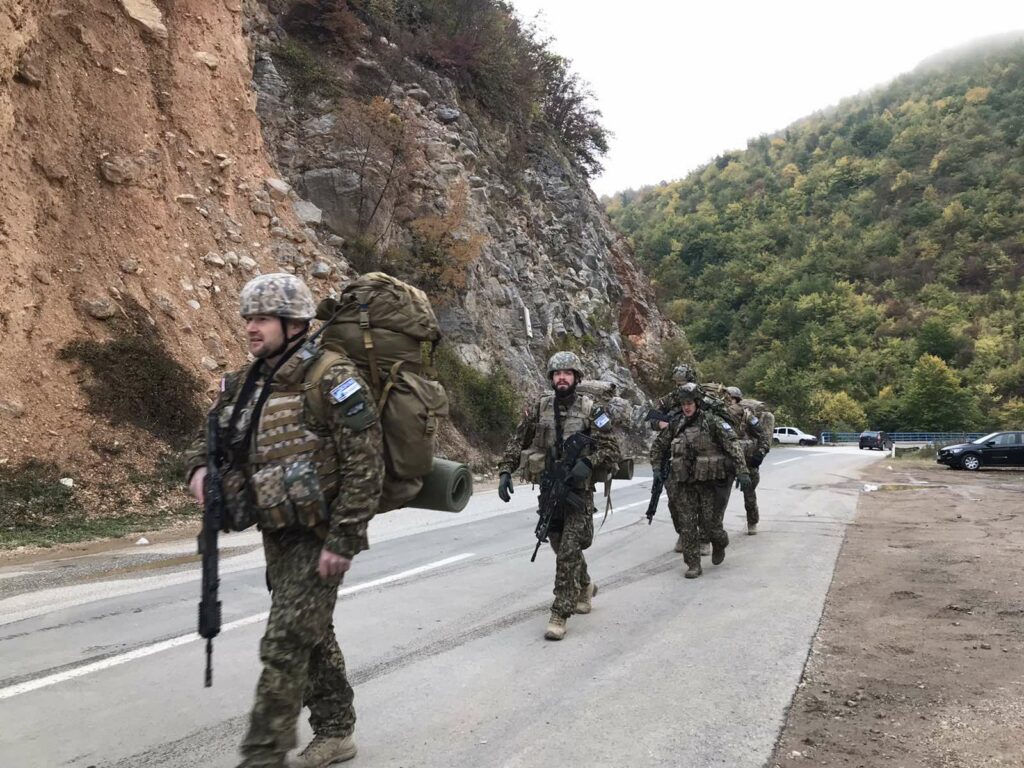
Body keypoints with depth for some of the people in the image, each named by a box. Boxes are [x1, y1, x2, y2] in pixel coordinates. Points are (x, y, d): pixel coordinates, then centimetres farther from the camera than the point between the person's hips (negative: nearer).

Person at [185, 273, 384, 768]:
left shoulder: (331, 379, -17)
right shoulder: (243, 384, 6)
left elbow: (365, 465, -20)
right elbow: (209, 439, 18)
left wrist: (343, 540, -21)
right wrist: (200, 470, -6)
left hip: (320, 537, -8)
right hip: (277, 536, 8)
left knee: (285, 646, -6)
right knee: (312, 635, 18)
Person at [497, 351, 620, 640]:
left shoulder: (590, 410, -6)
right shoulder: (539, 408, 2)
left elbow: (611, 450, -8)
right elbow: (517, 442, 7)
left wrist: (587, 464, -25)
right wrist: (505, 471, -5)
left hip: (579, 490, -4)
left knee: (568, 552, -9)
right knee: (562, 548, 17)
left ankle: (560, 614, 0)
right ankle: (585, 586, 44)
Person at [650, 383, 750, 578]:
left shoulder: (712, 421, -6)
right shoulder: (676, 425, 6)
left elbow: (732, 443, -13)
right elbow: (658, 445, 19)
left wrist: (743, 470, -22)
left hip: (708, 481, -4)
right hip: (684, 483, 4)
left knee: (711, 520, 3)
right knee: (687, 525, 2)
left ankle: (719, 544, 36)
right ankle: (693, 565, 11)